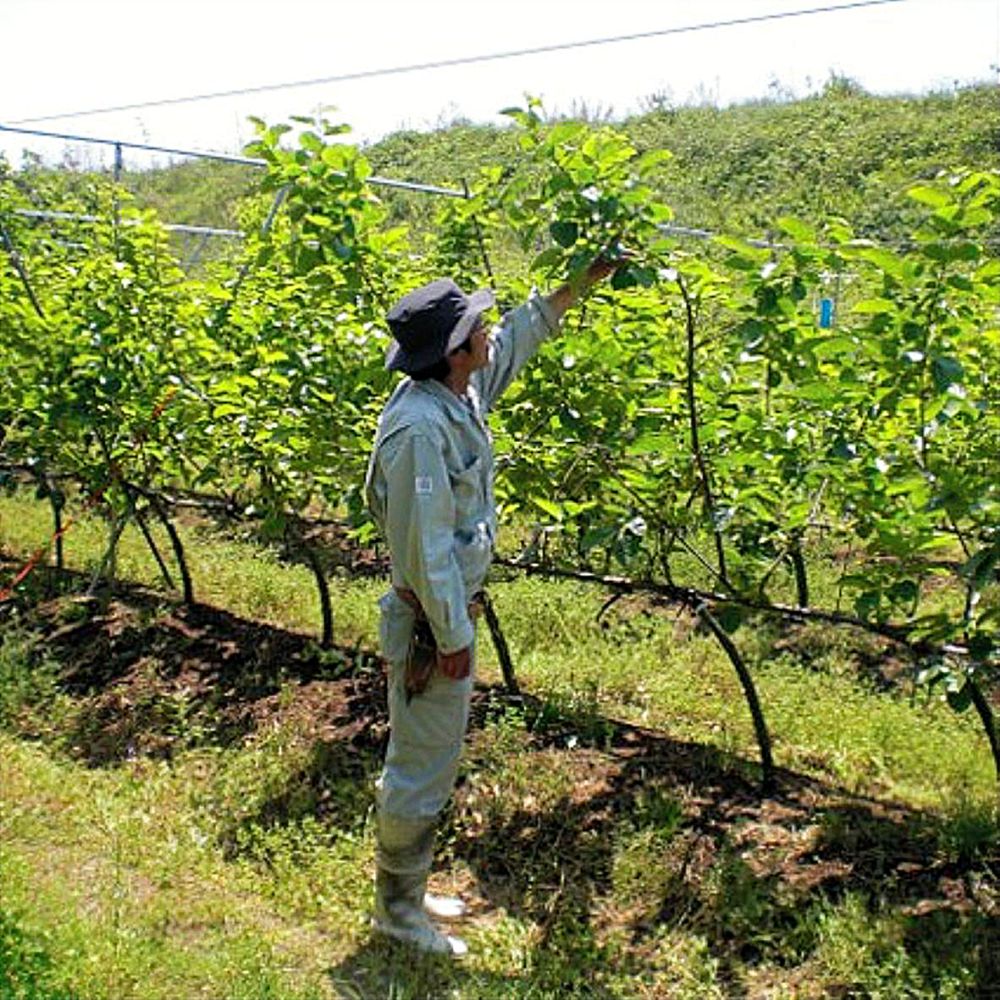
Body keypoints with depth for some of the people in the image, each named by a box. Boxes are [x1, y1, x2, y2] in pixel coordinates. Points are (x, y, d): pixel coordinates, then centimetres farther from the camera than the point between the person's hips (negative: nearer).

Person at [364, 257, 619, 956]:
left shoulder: (463, 390, 2)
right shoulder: (420, 427, -27)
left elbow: (522, 333, 18)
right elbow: (426, 544, -26)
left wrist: (588, 280, 20)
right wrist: (451, 635, -20)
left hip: (454, 608, 10)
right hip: (431, 621, -10)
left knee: (434, 755, 20)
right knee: (423, 764, 4)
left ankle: (410, 888, 36)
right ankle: (397, 908, 23)